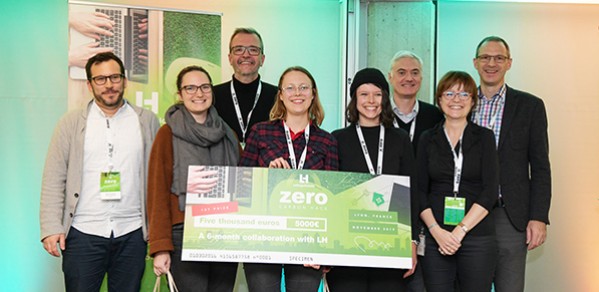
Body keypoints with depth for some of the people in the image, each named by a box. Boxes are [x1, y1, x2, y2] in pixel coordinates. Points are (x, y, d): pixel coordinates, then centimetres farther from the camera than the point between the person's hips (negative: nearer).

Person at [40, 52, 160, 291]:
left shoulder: (147, 121, 7)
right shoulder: (71, 123, 5)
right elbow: (54, 179, 2)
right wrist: (51, 227, -7)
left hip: (132, 234, 1)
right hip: (83, 234, -1)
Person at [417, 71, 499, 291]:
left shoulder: (484, 137, 5)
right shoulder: (428, 139, 9)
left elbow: (490, 192, -3)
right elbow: (420, 192, 5)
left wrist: (460, 231, -11)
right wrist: (436, 231, -10)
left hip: (477, 237, -1)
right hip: (435, 238, 1)